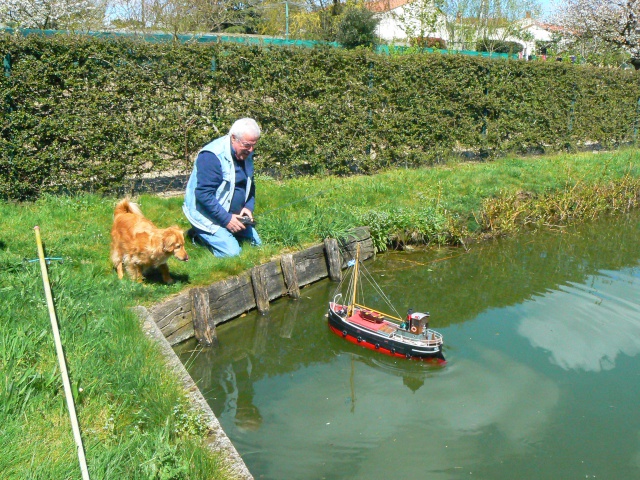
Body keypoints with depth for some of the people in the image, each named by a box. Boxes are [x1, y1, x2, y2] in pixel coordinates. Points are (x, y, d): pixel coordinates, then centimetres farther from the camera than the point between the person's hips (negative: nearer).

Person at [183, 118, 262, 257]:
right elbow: (204, 194, -28)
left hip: (234, 214, 9)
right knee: (232, 252, -20)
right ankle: (199, 234, 3)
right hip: (207, 215, -9)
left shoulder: (246, 154, 3)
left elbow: (249, 185, 16)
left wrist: (249, 207, -3)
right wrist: (226, 219, -26)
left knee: (256, 243, 10)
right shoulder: (212, 156, -25)